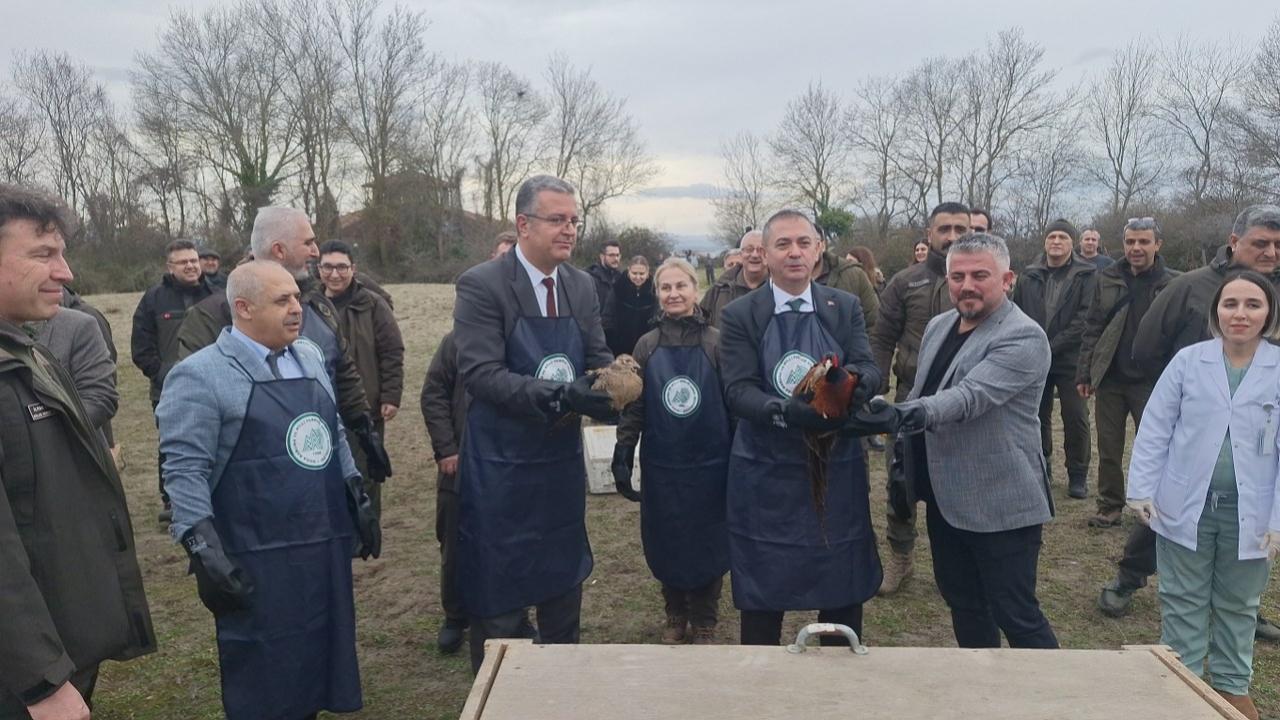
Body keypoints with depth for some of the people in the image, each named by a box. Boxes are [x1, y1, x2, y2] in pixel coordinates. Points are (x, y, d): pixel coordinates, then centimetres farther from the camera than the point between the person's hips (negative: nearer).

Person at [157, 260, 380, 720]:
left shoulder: (310, 358, 11)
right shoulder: (201, 375, -10)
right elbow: (184, 470, -14)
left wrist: (359, 503, 15)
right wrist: (203, 548, -20)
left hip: (325, 546, 6)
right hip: (257, 560, -6)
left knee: (320, 659, 17)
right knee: (264, 680, 7)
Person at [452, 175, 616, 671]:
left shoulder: (582, 287, 4)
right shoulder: (482, 285, -14)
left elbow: (598, 362, 7)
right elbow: (479, 373, -23)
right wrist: (556, 394, -34)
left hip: (563, 458, 6)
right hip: (500, 466, -6)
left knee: (564, 581, 21)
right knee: (498, 596, 6)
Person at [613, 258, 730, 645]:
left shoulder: (716, 342, -4)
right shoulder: (648, 345, 1)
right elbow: (633, 405, 3)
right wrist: (622, 456, -2)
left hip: (708, 463, -1)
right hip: (662, 465, 2)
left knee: (708, 546, 8)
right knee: (665, 546, 11)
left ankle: (704, 623, 26)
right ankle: (676, 618, 31)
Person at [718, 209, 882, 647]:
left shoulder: (846, 307, 4)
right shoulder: (739, 315, -3)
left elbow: (870, 370, -6)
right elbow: (738, 390, -12)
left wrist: (857, 380, -31)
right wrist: (783, 411, -32)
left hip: (836, 469, 2)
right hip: (766, 474, -2)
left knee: (845, 586, 13)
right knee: (762, 593, 10)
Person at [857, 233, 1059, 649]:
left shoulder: (1023, 337, -17)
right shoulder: (938, 326, 8)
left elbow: (970, 395, -31)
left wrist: (909, 414, -45)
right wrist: (907, 465, 18)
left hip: (1001, 503, -8)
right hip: (945, 497, 8)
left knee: (1015, 615, 0)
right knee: (963, 604, 19)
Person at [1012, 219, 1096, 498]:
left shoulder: (1086, 275, -3)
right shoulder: (1029, 276, 7)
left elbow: (1085, 318, -10)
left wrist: (1052, 347, -15)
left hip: (1071, 359, -3)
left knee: (1075, 418, 0)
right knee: (1038, 416, 11)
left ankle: (1078, 475, 12)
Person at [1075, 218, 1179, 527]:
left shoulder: (1173, 283, -4)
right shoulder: (1107, 278, 4)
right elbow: (1092, 328, 6)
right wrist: (1084, 373, 2)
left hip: (1151, 382, -3)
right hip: (1109, 379, 3)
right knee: (1108, 449, 10)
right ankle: (1109, 507, 21)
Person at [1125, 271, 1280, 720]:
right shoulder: (1188, 361, -6)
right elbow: (1155, 429, -2)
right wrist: (1142, 490, -5)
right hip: (1185, 506, 0)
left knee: (1237, 605, 18)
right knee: (1183, 602, 12)